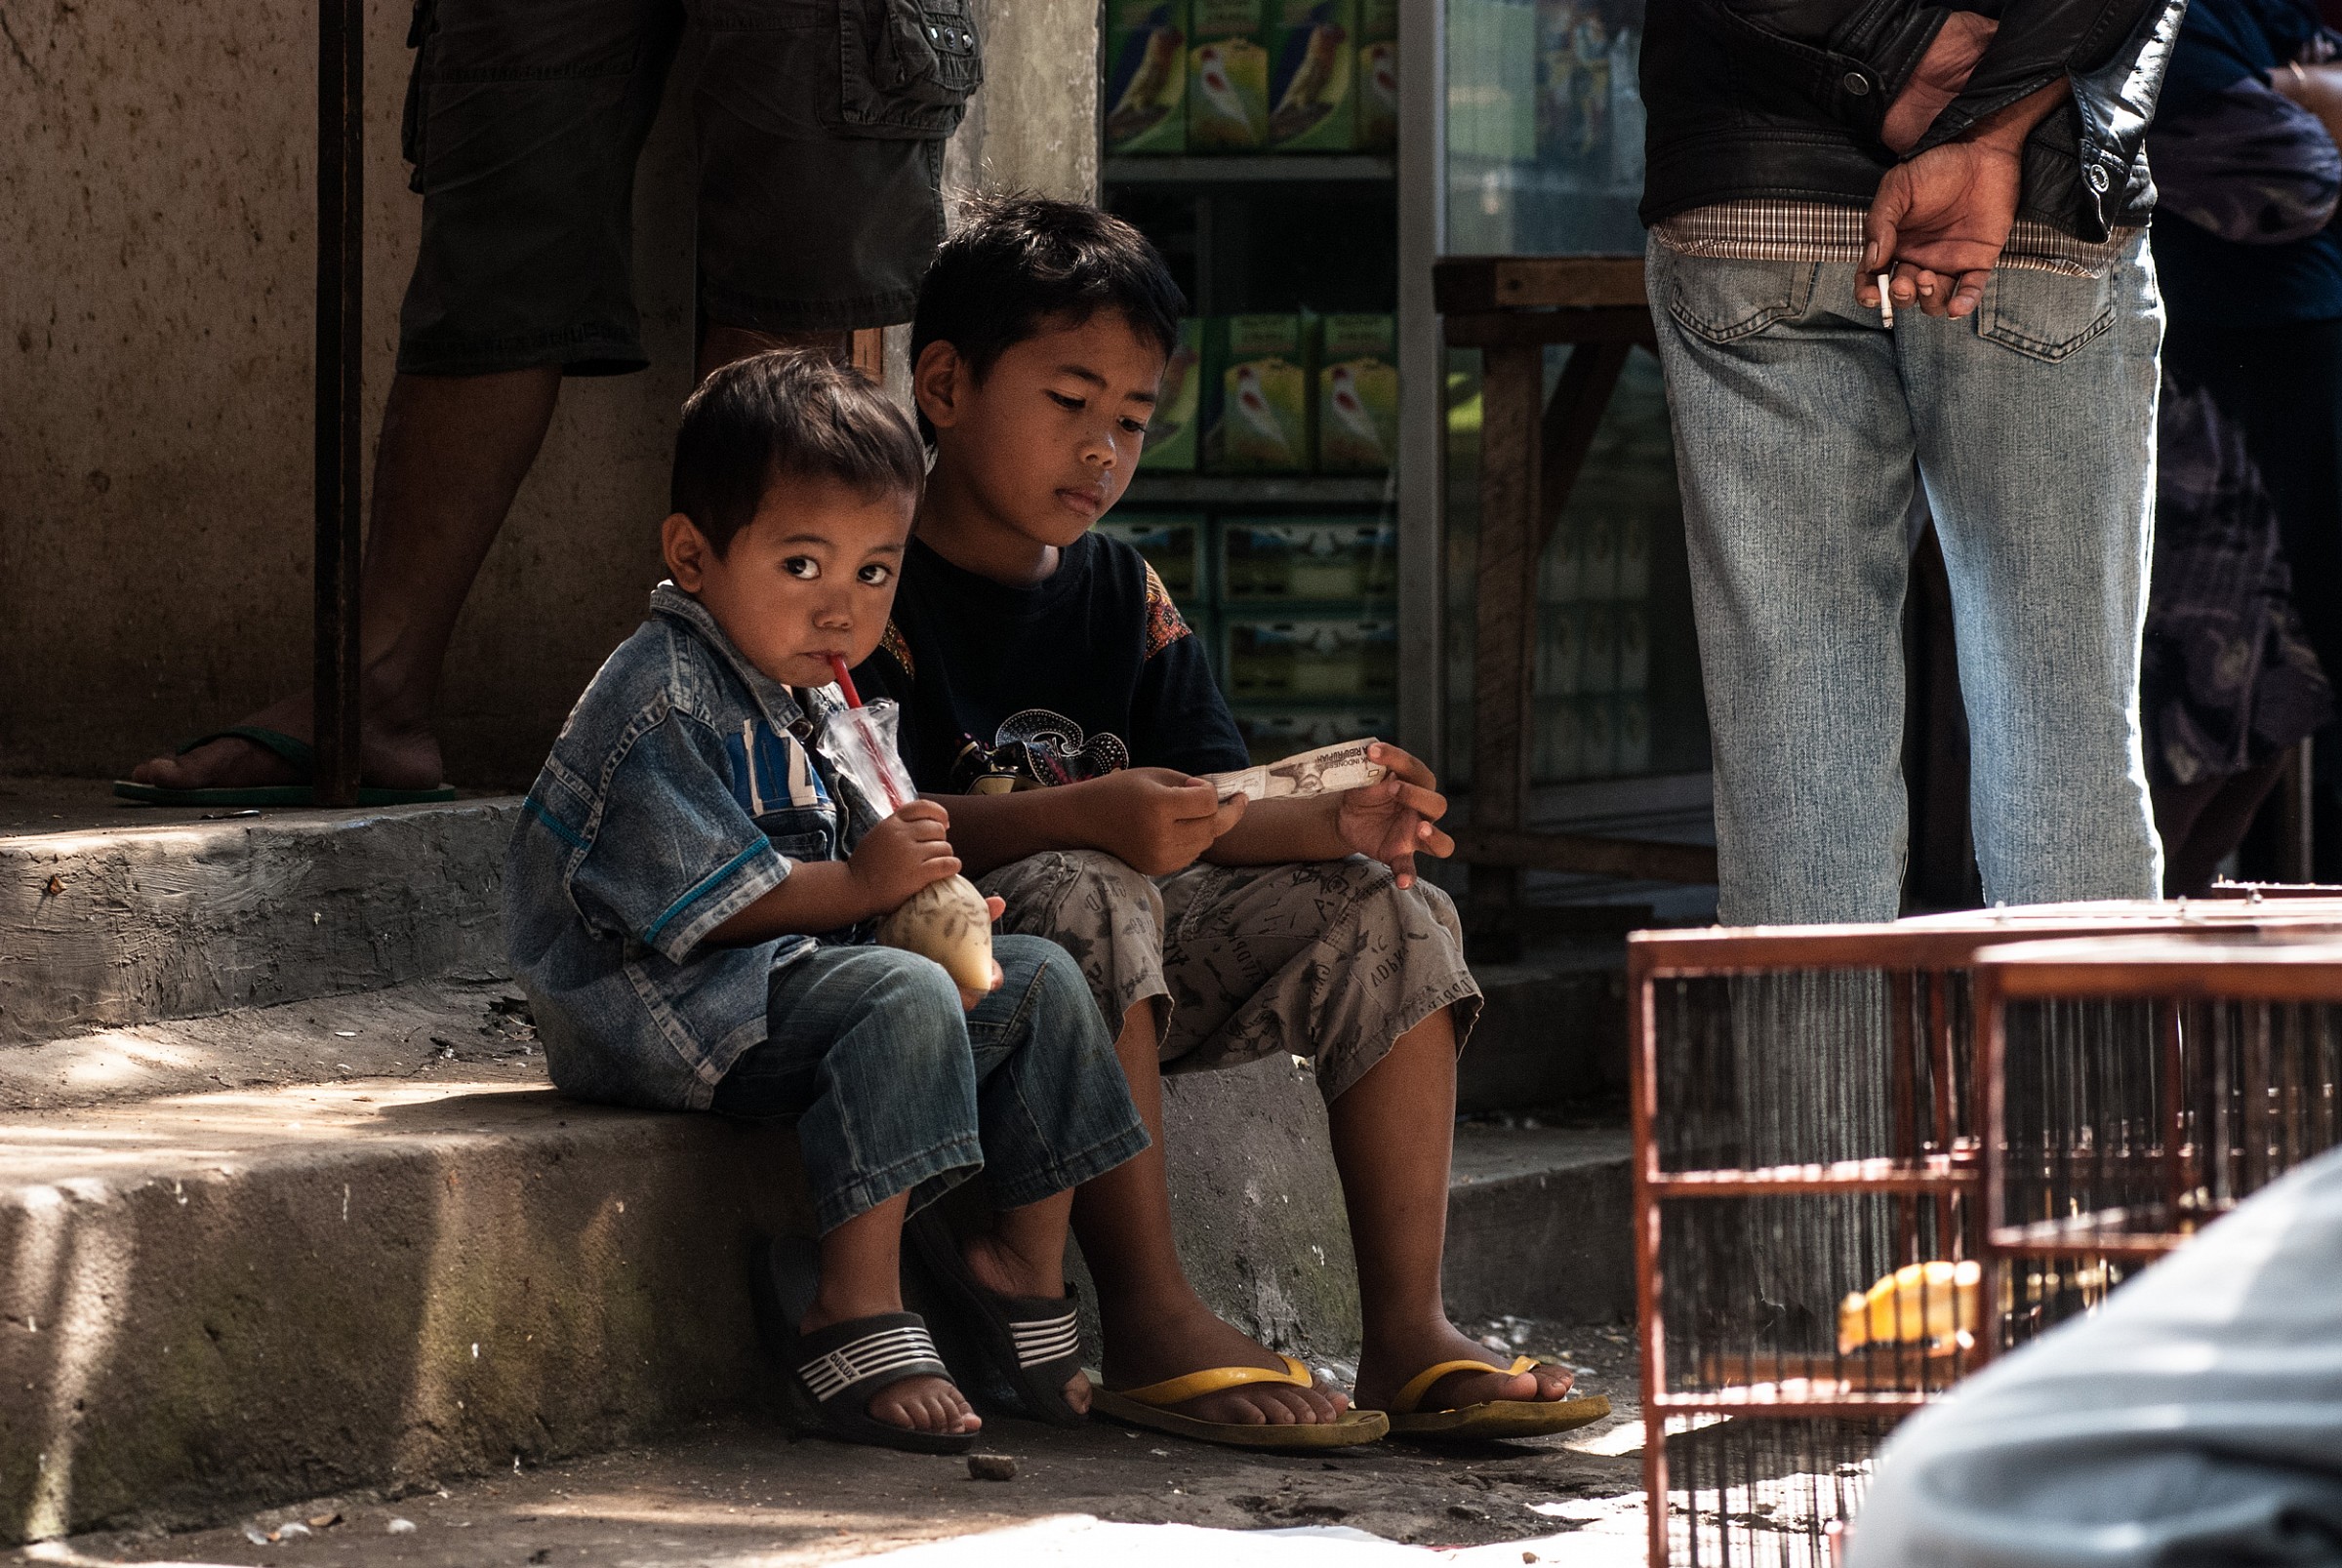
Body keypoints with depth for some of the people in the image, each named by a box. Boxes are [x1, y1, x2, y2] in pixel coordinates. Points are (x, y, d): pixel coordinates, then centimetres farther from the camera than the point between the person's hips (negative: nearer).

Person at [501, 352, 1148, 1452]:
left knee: (1040, 982, 4)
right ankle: (857, 1316, -32)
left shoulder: (811, 703, 14)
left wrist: (927, 896, -5)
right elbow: (699, 897, -23)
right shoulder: (662, 703, -18)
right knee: (904, 1000, -33)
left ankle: (1026, 1265, 11)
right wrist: (862, 886, -23)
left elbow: (854, 852, 16)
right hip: (659, 1003, -10)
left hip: (787, 971, 10)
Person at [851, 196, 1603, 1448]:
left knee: (1389, 917, -7)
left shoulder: (1123, 594, 13)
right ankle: (1152, 1326, -36)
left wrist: (1333, 822, -16)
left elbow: (1208, 815, 6)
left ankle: (1408, 1332, -15)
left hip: (1130, 985, 7)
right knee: (1089, 896, -37)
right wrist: (1087, 816, -36)